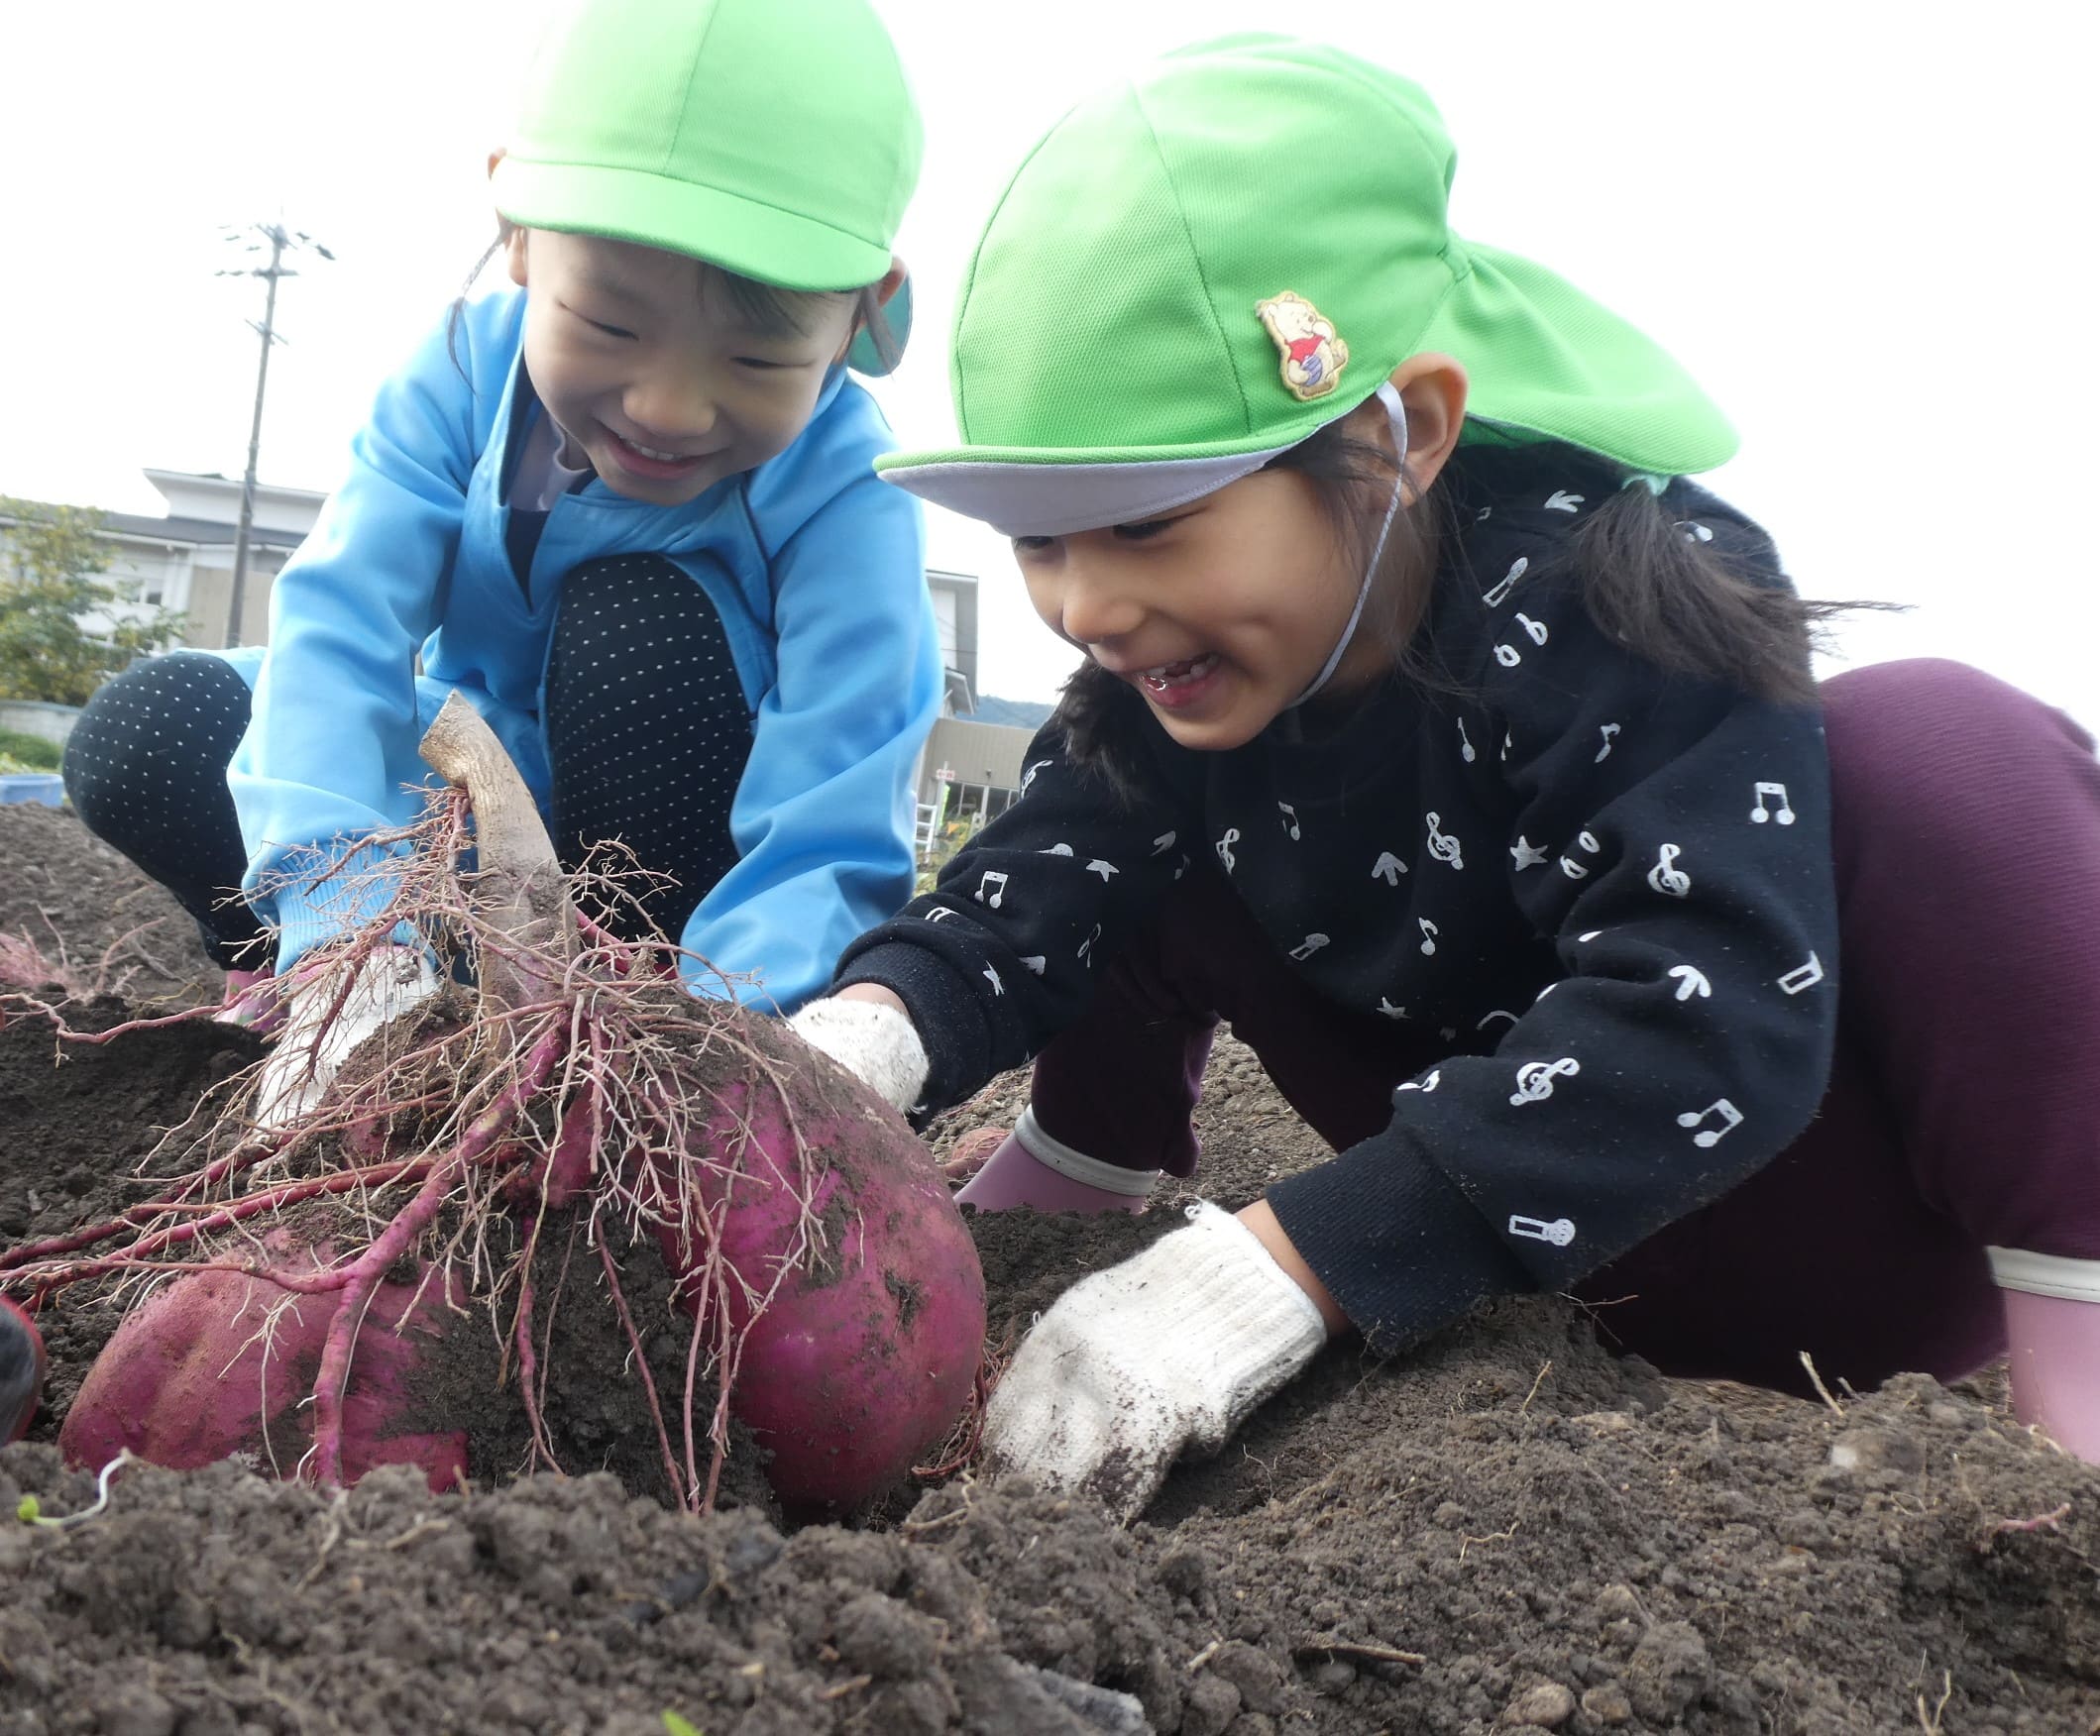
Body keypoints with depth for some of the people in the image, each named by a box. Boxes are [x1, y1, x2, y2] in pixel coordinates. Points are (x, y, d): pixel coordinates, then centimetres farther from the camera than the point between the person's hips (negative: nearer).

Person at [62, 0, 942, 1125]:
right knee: (142, 735, -16)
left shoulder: (846, 496, -29)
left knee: (636, 614, -31)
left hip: (674, 878, -2)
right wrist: (349, 929, -49)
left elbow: (827, 850, -37)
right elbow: (337, 624, -32)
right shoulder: (469, 369, -20)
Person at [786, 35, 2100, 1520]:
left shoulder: (1608, 597, -30)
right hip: (1546, 1213, 5)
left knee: (1929, 747, -33)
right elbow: (1033, 896, -12)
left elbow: (1706, 1026, -40)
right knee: (1143, 832, -1)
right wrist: (863, 1037, -34)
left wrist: (1278, 1265, -45)